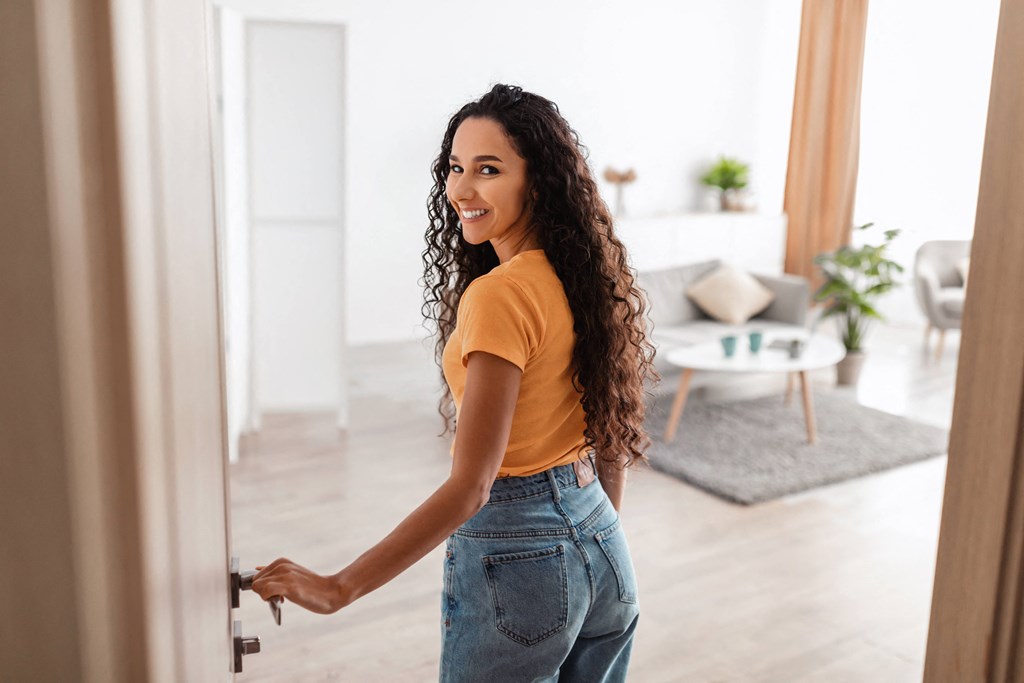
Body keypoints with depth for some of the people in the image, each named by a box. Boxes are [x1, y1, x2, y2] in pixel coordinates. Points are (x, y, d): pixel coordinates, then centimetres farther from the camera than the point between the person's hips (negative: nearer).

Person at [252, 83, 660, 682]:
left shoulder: (499, 296, -23)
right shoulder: (585, 276, 1)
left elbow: (471, 485, -26)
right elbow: (611, 436, 9)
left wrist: (339, 588, -23)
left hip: (516, 551, -7)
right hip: (600, 542, 8)